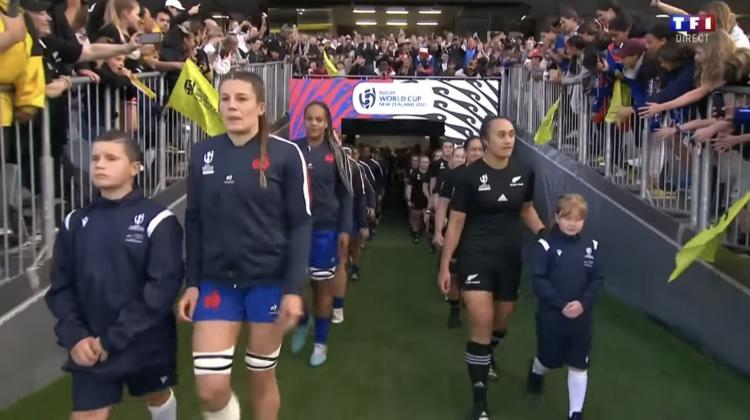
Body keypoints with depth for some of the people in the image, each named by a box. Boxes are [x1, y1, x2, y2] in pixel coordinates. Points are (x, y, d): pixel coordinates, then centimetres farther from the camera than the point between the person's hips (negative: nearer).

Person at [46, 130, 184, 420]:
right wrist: (74, 336, -12)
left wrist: (114, 339, -19)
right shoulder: (75, 223, 3)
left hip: (146, 343, -2)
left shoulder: (157, 220, -11)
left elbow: (163, 285, -17)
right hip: (90, 346, 2)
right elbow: (61, 287, 4)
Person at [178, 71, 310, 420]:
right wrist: (192, 283, 5)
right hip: (216, 282, 3)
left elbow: (300, 223, -7)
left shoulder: (286, 154, -8)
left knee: (262, 377, 12)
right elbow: (194, 222, 8)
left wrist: (293, 289, -11)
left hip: (269, 281, -2)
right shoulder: (202, 153, 3)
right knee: (210, 388, -3)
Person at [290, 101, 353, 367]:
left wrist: (345, 229, -4)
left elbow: (345, 194, 2)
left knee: (323, 285, 8)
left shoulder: (336, 154, 0)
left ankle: (321, 342, 21)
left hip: (325, 228, -1)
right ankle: (300, 324, 36)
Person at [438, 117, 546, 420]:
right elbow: (456, 222, -7)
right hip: (475, 256, -4)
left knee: (501, 324, 19)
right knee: (482, 324, -13)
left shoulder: (524, 173, -2)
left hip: (510, 258, 4)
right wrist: (445, 265, -6)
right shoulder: (469, 175, -12)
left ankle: (487, 357, 54)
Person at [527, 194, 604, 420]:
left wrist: (583, 303, -16)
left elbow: (597, 280, 0)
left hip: (582, 317, 3)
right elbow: (539, 281, -13)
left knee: (579, 366, 8)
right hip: (551, 316, -2)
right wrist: (561, 305, -20)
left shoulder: (591, 246, 1)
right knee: (550, 361, 15)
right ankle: (536, 371, 50)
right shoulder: (546, 245, -11)